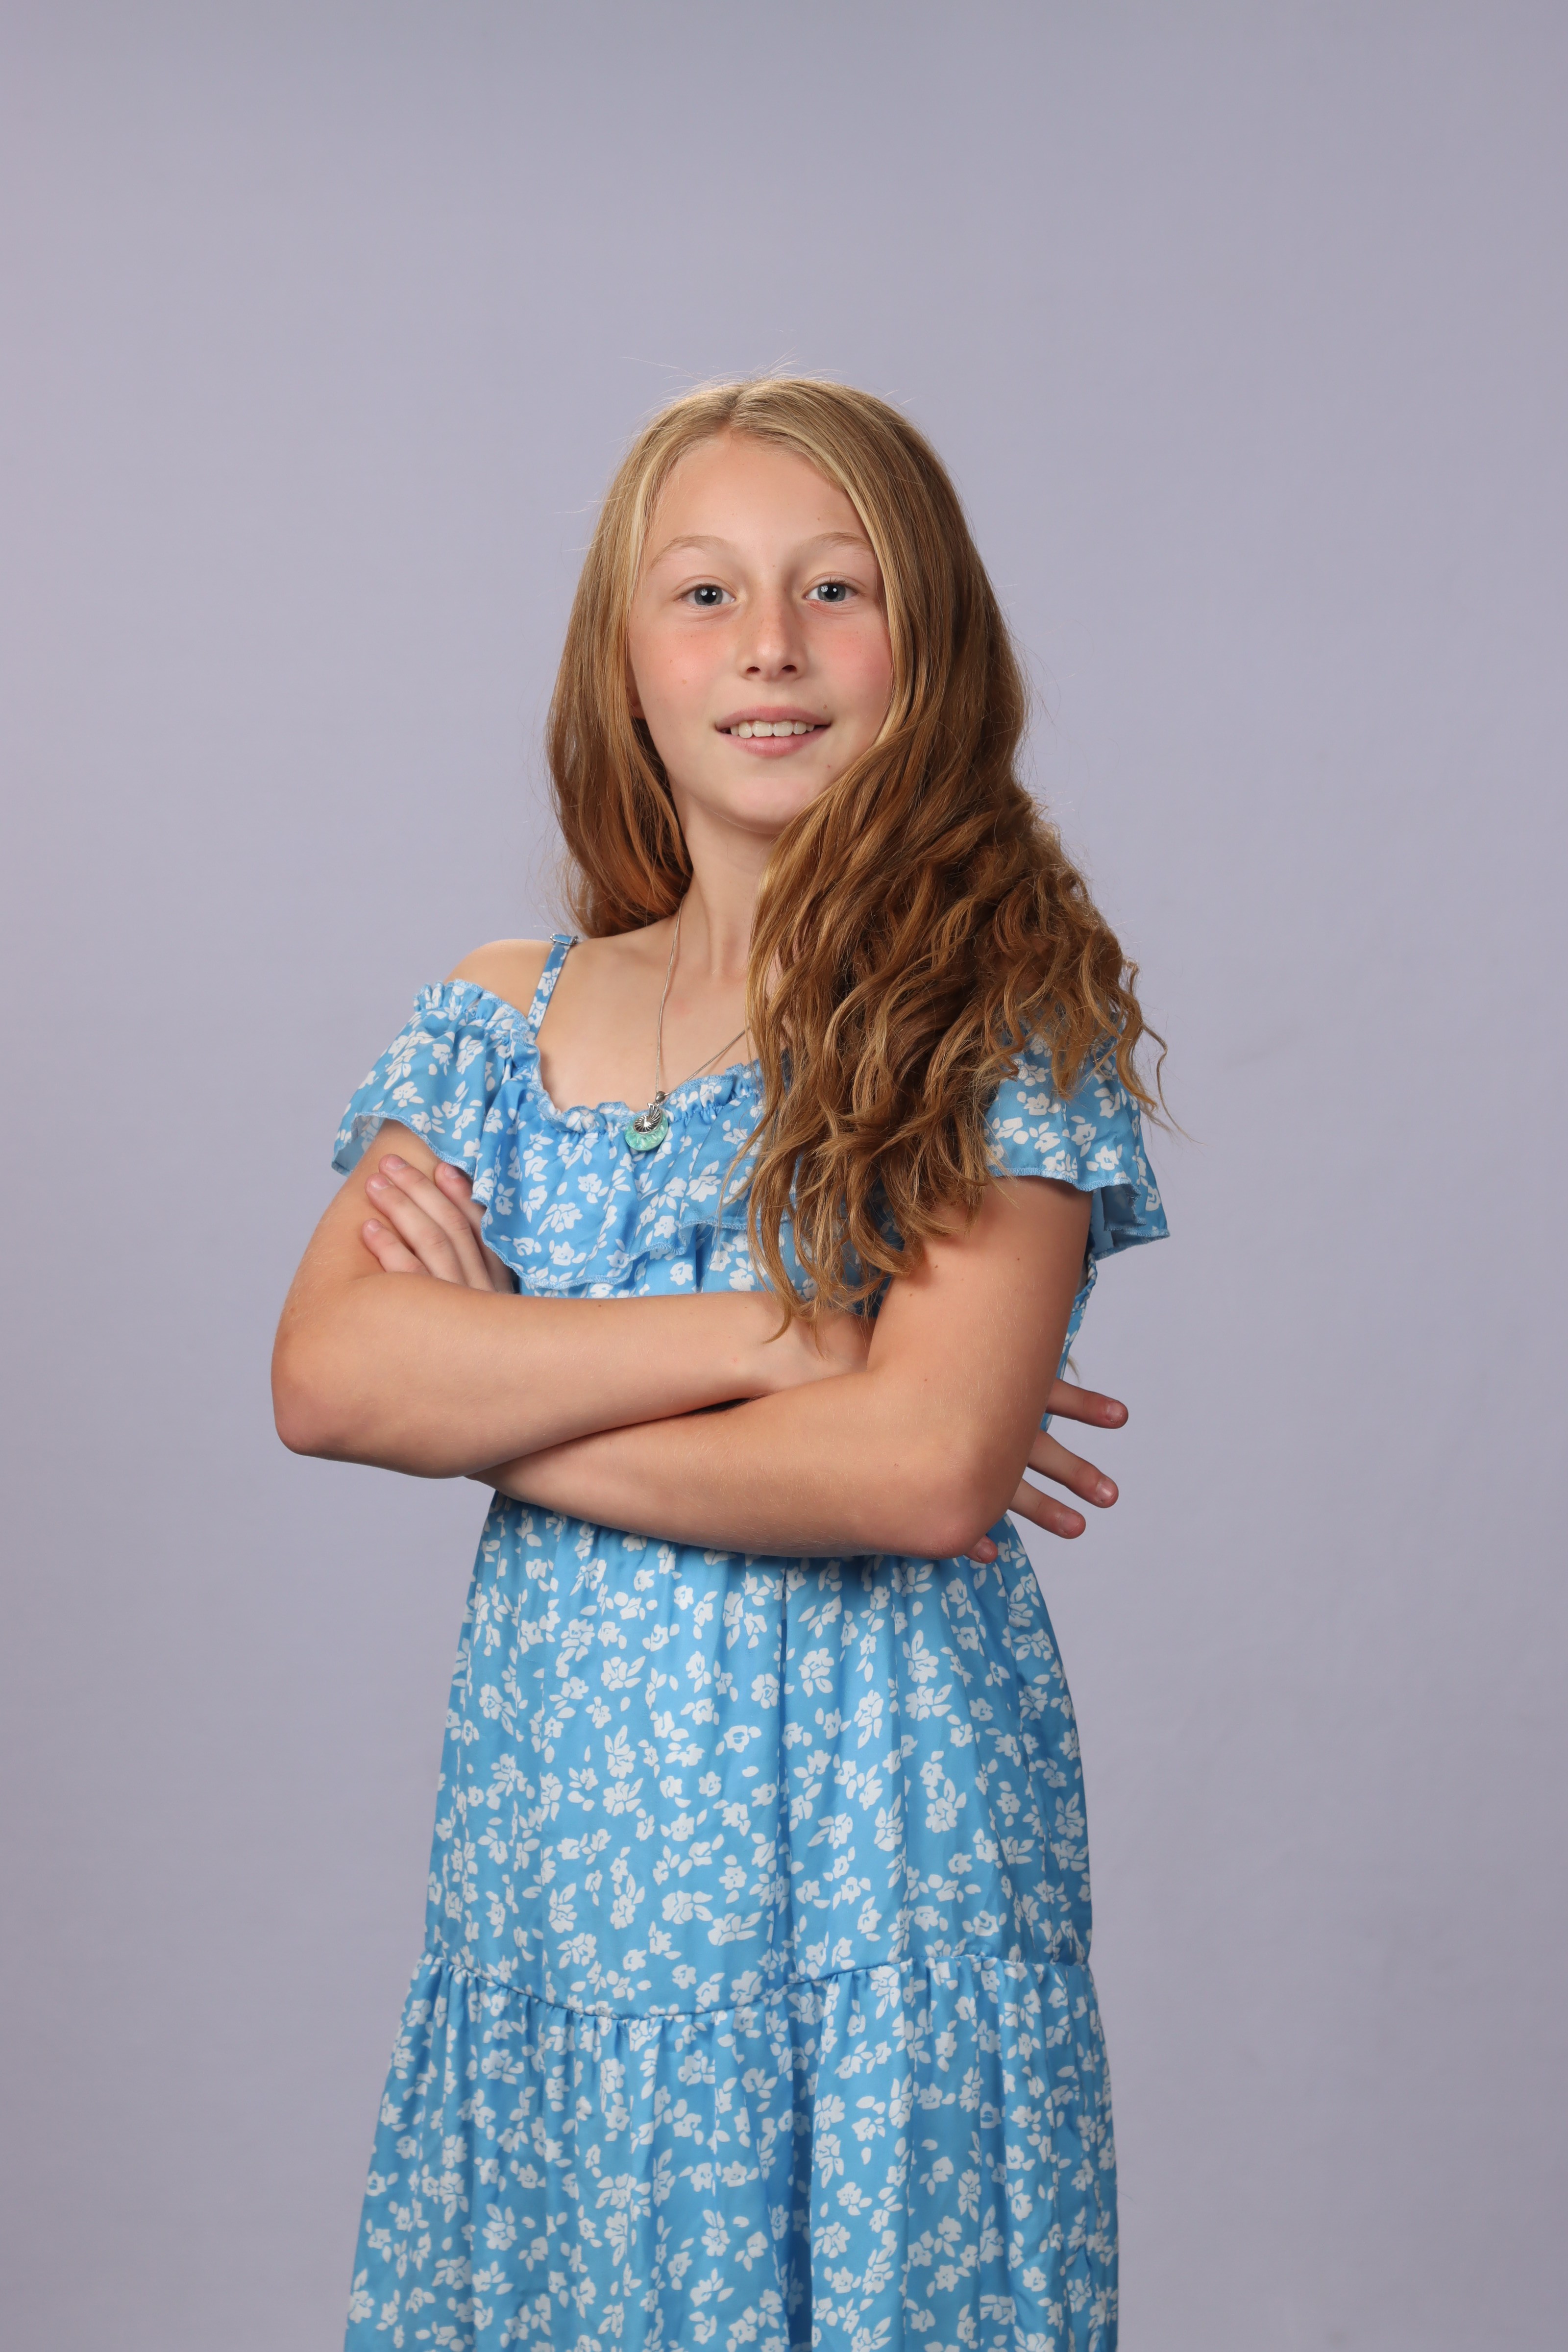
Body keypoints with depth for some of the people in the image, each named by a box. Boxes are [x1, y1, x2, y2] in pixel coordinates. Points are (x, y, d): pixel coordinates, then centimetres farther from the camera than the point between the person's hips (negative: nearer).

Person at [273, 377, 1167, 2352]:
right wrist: (771, 1331, -16)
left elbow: (933, 1461, -17)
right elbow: (322, 1375, -8)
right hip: (558, 1812, 4)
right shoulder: (498, 1021, 6)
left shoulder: (1004, 1003, -6)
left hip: (876, 1817, -3)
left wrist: (497, 1411, -9)